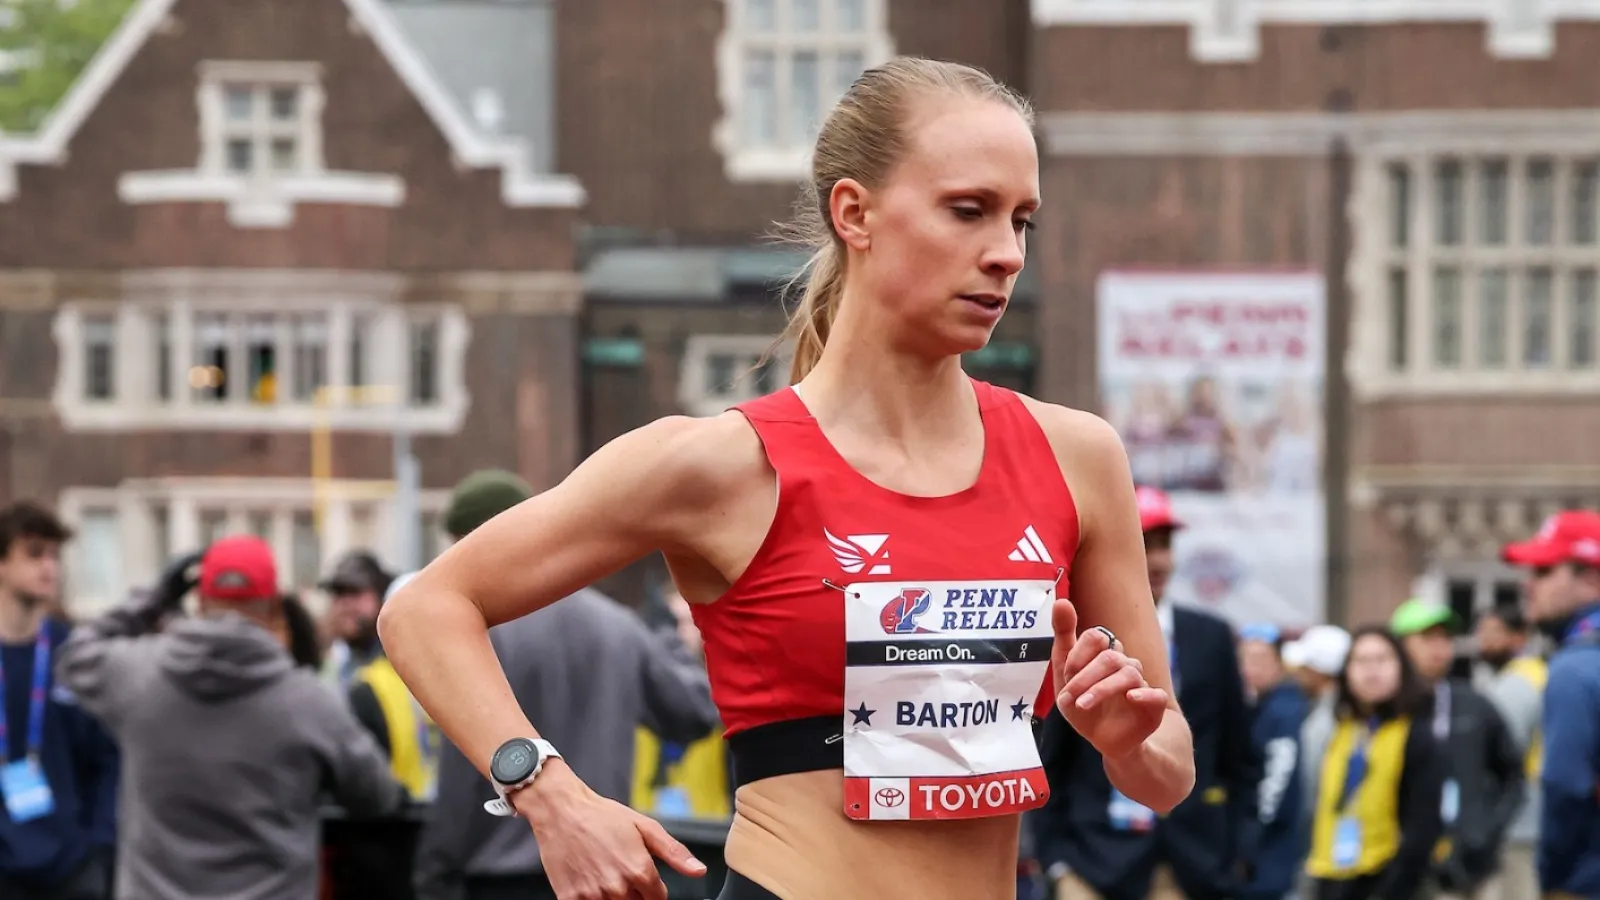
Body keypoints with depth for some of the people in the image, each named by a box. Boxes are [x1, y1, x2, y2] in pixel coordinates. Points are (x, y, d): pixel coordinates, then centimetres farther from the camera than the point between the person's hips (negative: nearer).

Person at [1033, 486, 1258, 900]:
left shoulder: (1210, 637, 8)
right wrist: (1059, 862, -3)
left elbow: (1241, 758, 11)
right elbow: (1051, 766, 3)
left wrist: (1239, 851, 3)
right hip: (1099, 866, -2)